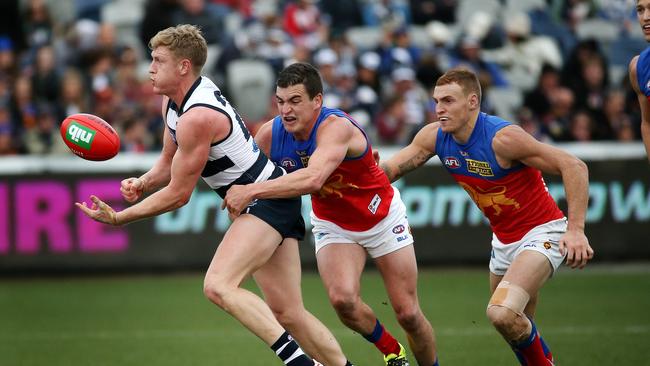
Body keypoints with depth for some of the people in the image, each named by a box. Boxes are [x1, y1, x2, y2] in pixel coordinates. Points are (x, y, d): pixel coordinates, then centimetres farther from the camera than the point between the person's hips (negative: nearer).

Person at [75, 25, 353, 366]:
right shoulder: (172, 99, 6)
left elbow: (178, 194, -17)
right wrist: (141, 183, -5)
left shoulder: (197, 118, -24)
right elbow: (168, 162, 16)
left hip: (267, 201, -10)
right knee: (288, 314, 7)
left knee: (218, 286, -25)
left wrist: (118, 218, -12)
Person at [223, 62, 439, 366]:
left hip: (383, 217, -3)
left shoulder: (336, 127, -35)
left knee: (408, 314, 0)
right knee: (342, 299, -22)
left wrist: (251, 191, -53)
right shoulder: (270, 134, -18)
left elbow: (313, 179, -52)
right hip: (332, 224, 3)